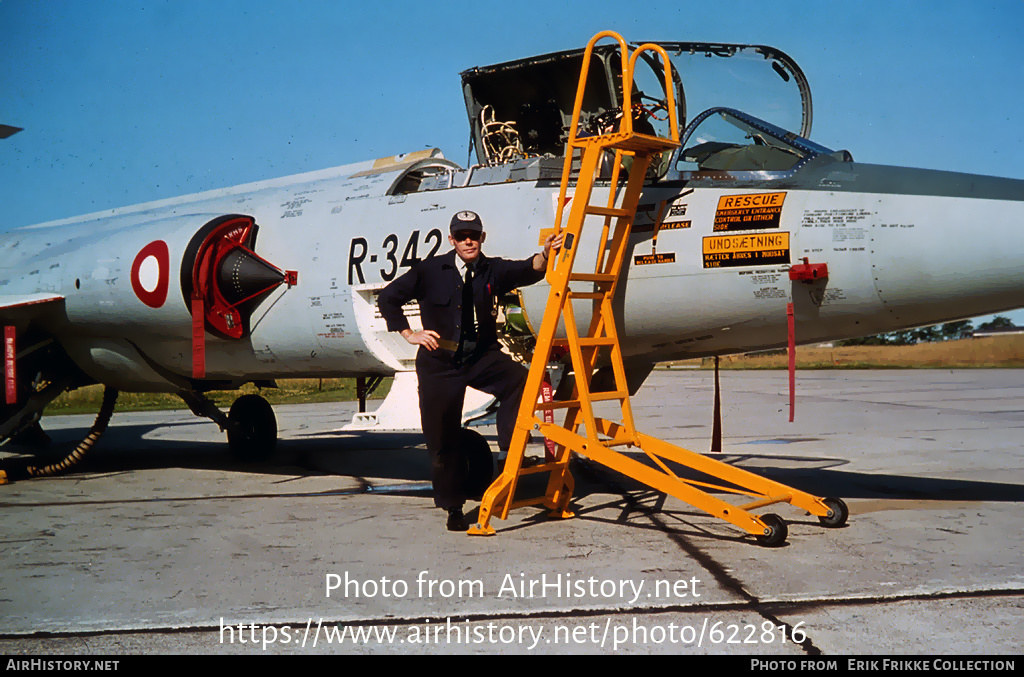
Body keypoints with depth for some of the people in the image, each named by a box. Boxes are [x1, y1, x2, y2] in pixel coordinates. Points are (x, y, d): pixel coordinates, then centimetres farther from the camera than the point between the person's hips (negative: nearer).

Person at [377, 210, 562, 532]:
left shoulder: (492, 270, 0)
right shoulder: (431, 270, -2)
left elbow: (526, 271, -20)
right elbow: (387, 298, 5)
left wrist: (544, 256, -40)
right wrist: (409, 334, -2)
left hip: (482, 357, 1)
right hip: (439, 363, -1)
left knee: (518, 378, -29)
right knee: (442, 437, 4)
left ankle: (509, 448, -18)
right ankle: (453, 507, 21)